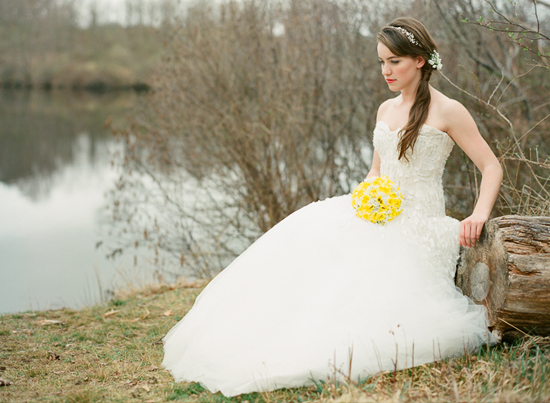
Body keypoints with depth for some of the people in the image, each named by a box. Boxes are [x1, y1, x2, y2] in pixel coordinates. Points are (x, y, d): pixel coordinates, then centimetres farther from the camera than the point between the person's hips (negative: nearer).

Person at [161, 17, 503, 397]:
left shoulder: (448, 111, -5)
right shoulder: (386, 110, 15)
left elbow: (492, 168, -4)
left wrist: (479, 215, -20)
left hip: (418, 225, -6)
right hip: (379, 216, 6)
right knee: (311, 233, -18)